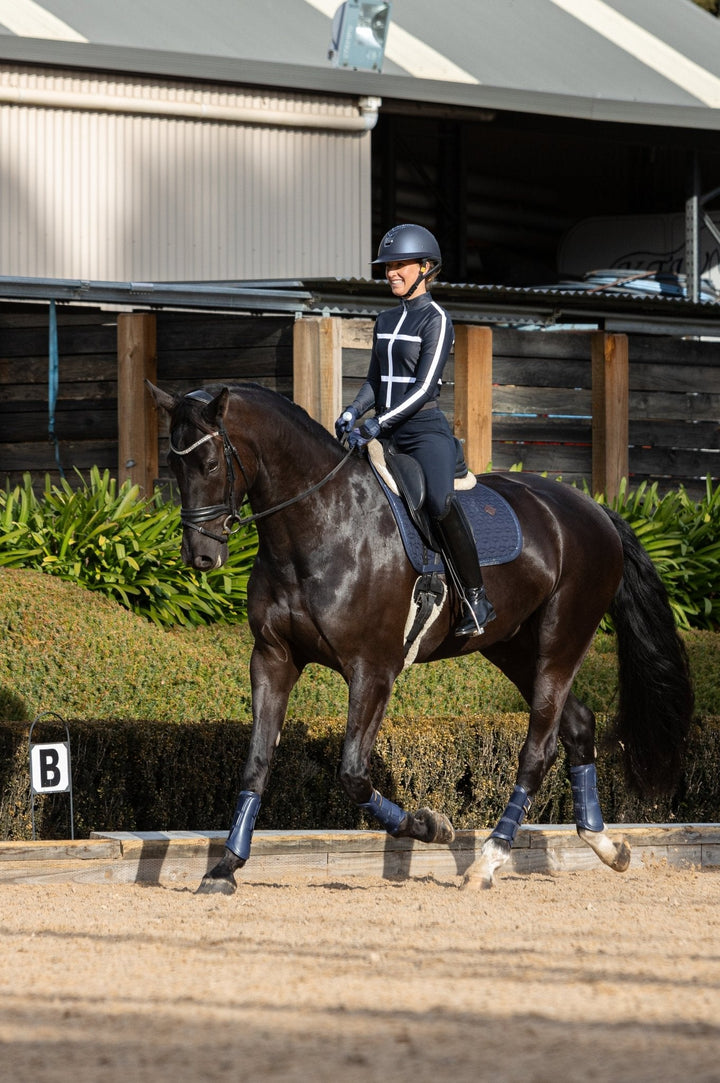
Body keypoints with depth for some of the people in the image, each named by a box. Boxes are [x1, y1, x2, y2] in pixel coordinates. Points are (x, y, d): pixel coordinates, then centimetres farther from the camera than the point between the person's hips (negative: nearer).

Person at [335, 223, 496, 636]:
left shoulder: (436, 320, -6)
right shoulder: (386, 321, 16)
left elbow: (423, 388, -14)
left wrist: (377, 425, -21)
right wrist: (354, 412, 1)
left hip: (426, 430, -8)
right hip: (386, 432, 8)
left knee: (440, 500, -34)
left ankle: (476, 599, -29)